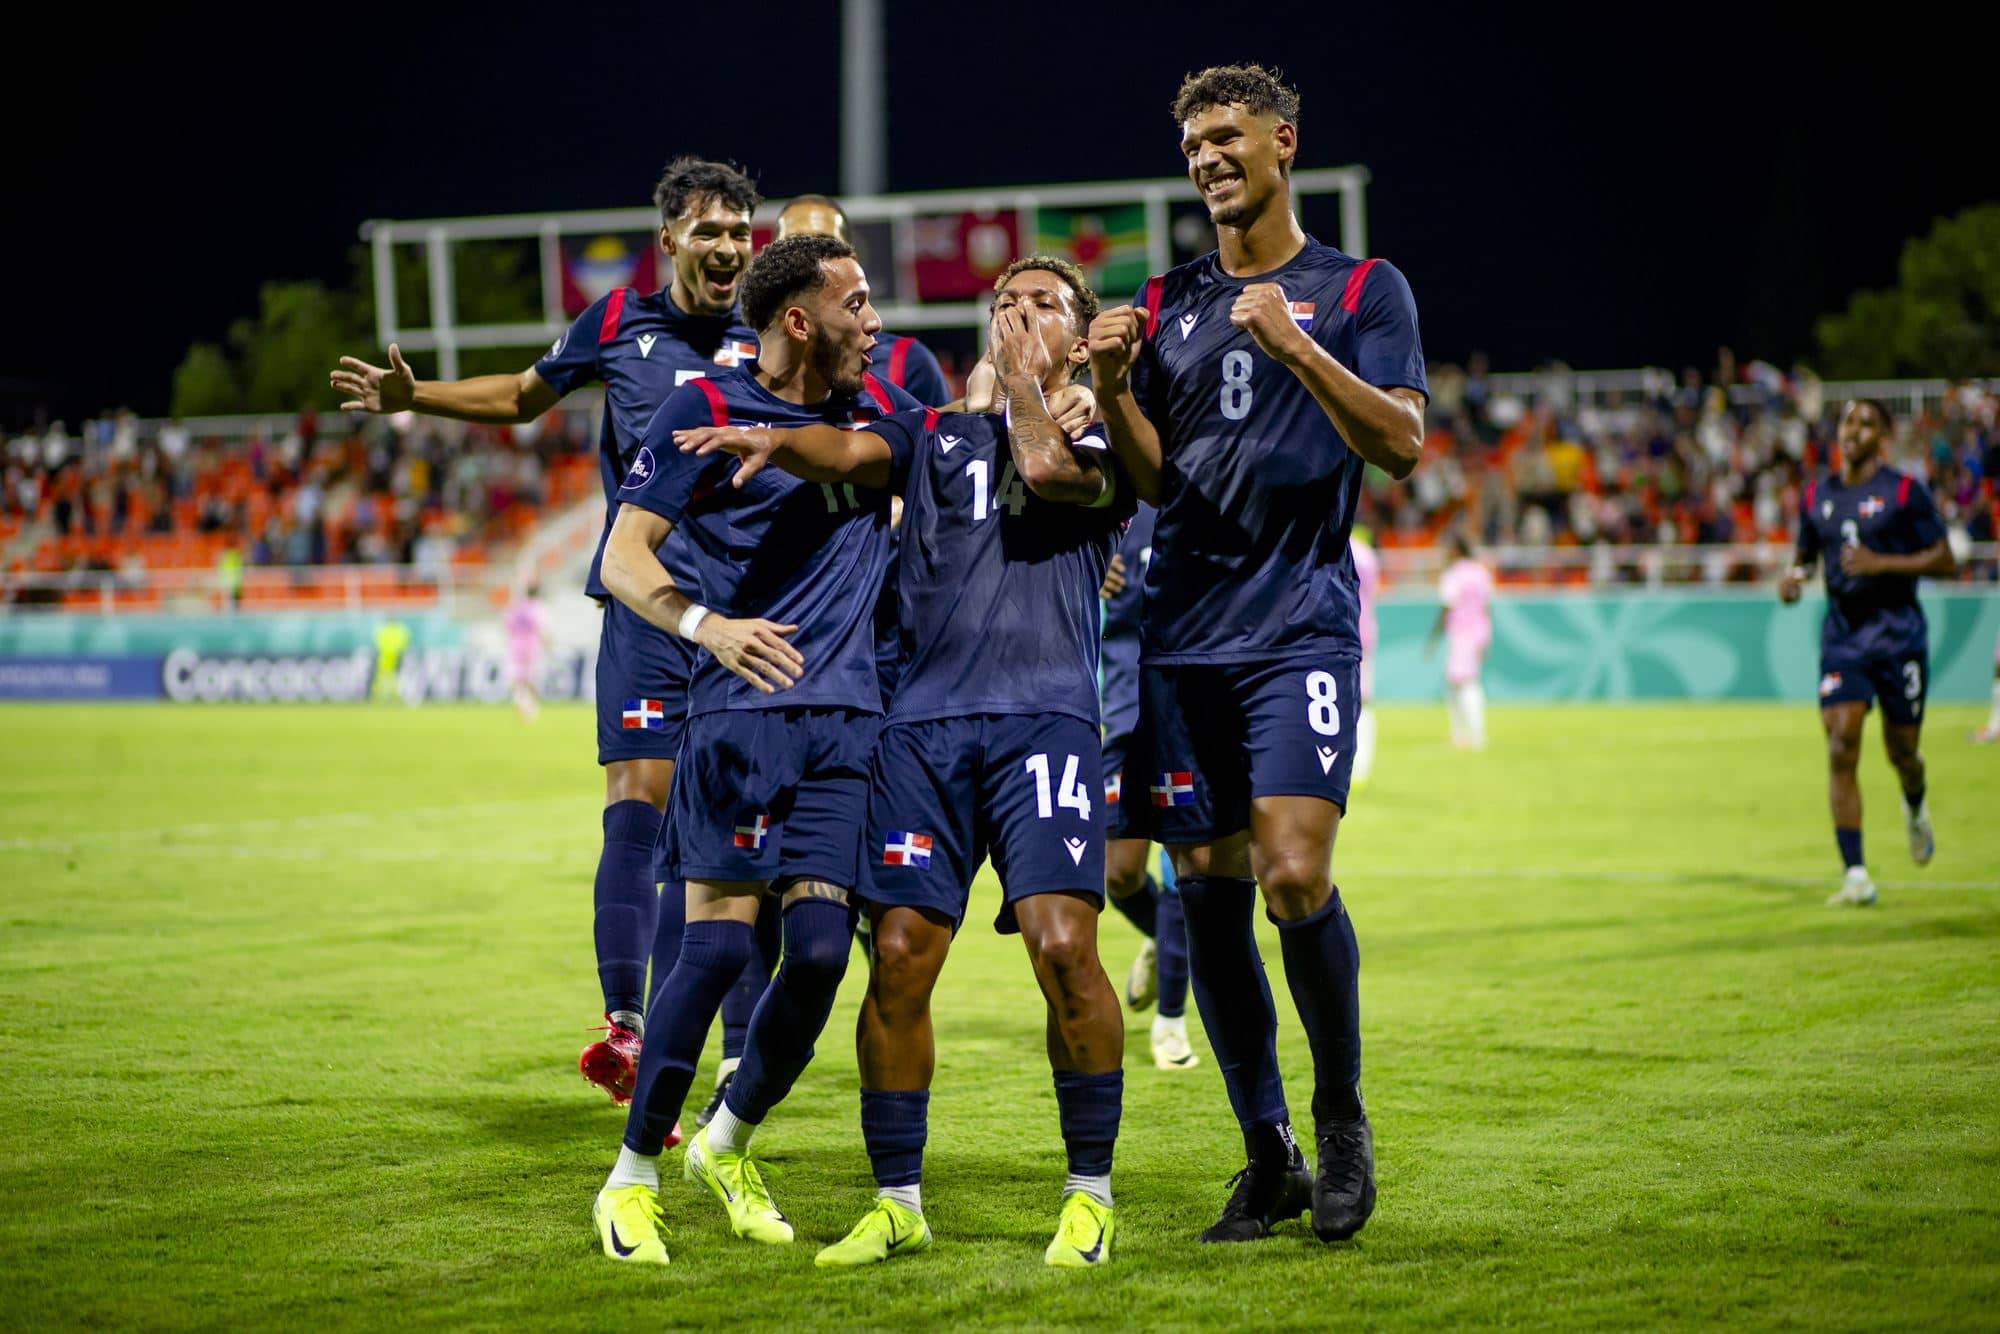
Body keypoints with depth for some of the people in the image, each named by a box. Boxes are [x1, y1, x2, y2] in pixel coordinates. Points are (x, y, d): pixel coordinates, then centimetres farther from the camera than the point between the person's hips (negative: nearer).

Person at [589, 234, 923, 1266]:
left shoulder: (879, 408, 15)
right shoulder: (707, 411, -1)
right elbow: (623, 556, -4)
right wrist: (706, 623, -21)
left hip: (848, 719, 5)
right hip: (743, 709, -5)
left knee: (821, 950, -5)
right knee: (719, 940, -12)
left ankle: (728, 1145, 18)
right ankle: (634, 1175, 3)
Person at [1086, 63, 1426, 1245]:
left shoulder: (1361, 290, 4)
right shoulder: (1169, 304, 16)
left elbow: (1405, 446, -7)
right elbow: (1154, 479, 14)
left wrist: (1299, 350, -18)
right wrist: (1112, 390, -4)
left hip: (1301, 625, -4)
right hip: (1184, 634, 4)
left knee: (1294, 879, -16)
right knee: (1211, 891, 2)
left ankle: (1342, 1117, 5)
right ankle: (1269, 1157, 12)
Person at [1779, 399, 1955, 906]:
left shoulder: (1905, 492, -5)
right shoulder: (1816, 496, 8)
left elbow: (1945, 560, -7)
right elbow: (1806, 553, 22)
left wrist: (1883, 562, -20)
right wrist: (1794, 575, -2)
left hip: (1898, 632, -2)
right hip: (1841, 633, 2)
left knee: (1901, 750, 7)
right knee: (1841, 747, -13)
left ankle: (1915, 808, 46)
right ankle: (1855, 876, -14)